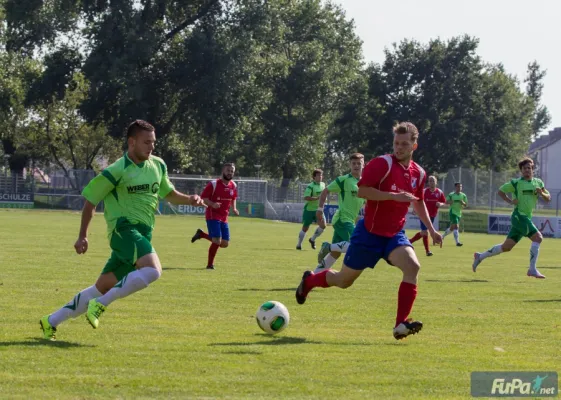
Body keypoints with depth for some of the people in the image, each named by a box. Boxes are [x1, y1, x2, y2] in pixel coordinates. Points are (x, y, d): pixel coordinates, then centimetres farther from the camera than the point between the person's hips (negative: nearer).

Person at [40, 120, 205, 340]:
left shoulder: (158, 166, 11)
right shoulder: (117, 171, -8)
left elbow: (169, 193, 27)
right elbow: (90, 202, 1)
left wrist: (189, 199, 6)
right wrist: (82, 236, 3)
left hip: (142, 235, 7)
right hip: (123, 228, -7)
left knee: (102, 287, 10)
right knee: (153, 270, -31)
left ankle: (51, 321, 21)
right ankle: (100, 305, -22)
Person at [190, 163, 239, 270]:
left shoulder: (233, 186, 6)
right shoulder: (213, 184, -11)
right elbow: (203, 198, -9)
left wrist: (234, 208, 4)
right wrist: (212, 204, -27)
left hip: (224, 218, 7)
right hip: (213, 216, -7)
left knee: (225, 244, 5)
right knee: (217, 241, -17)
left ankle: (202, 234, 26)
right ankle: (210, 264, 1)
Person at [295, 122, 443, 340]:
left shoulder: (418, 173, 4)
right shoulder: (382, 164, -17)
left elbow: (418, 202, 22)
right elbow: (362, 191, -26)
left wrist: (431, 229, 19)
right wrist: (394, 196, -32)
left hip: (394, 234, 5)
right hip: (369, 232, -4)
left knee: (412, 267, -25)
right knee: (344, 280, 8)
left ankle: (401, 325, -24)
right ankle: (309, 280, 41)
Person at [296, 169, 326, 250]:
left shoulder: (323, 185, 5)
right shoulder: (311, 186, -17)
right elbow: (306, 197, -27)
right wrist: (317, 198, -33)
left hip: (318, 209, 5)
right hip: (309, 209, -5)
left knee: (323, 225, -12)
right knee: (305, 228, 4)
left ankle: (312, 239, 9)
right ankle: (299, 245, 21)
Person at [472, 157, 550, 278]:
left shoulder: (538, 182, 12)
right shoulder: (516, 183, -3)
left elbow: (548, 198, 13)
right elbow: (500, 191, 7)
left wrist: (541, 193, -8)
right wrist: (510, 201, -7)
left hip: (527, 218, 7)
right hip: (519, 216, -7)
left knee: (506, 247, 10)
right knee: (538, 237, -20)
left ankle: (480, 256, 24)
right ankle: (532, 269, -18)